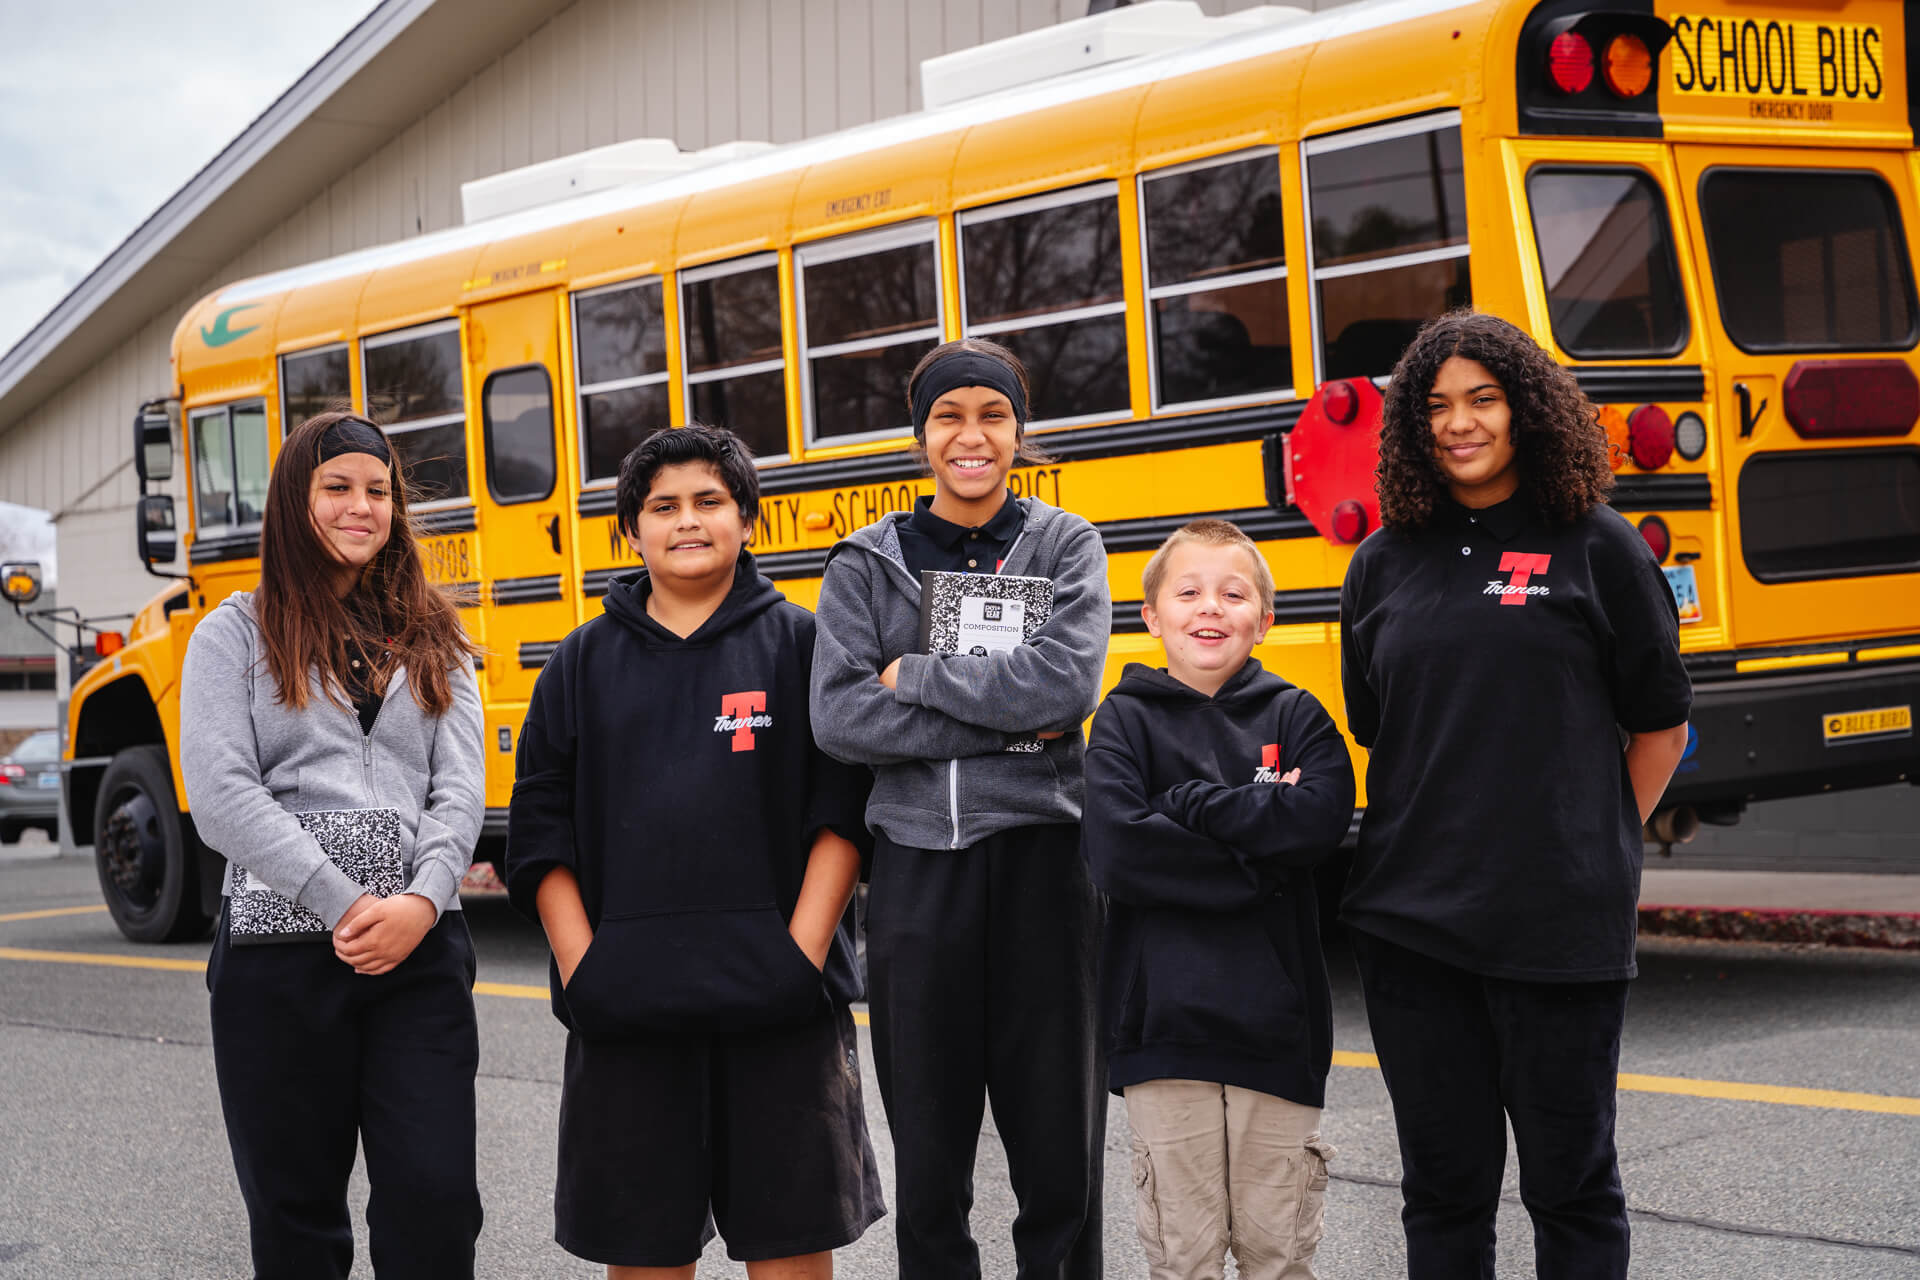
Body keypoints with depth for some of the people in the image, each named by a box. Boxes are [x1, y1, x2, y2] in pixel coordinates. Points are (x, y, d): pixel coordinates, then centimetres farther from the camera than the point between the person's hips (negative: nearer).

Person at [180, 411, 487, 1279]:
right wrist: (342, 905, -14)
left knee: (436, 1200, -6)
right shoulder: (238, 634, 5)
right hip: (279, 947, -2)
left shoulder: (433, 639, 15)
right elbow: (221, 798, -7)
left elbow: (461, 789, 4)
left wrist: (422, 901, -14)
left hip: (421, 947, 2)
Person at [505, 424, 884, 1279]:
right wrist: (582, 968, -3)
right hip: (627, 1007, 2)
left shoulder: (800, 643, 6)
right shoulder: (585, 663, 11)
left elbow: (842, 813, 0)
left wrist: (802, 954, -10)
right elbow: (542, 830, 8)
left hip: (779, 1006, -1)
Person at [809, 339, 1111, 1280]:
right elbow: (840, 717, -7)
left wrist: (916, 676, -8)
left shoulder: (1065, 545, 5)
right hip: (918, 872, 1)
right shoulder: (866, 562, 7)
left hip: (1039, 860, -1)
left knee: (1060, 1160, 5)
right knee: (928, 1167, 8)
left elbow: (1066, 682, -13)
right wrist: (1002, 723, -12)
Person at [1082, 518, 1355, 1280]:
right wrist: (1257, 864, -11)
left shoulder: (1294, 716, 8)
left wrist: (1188, 804, -10)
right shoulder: (1126, 719, 3)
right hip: (1164, 1025, -1)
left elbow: (1322, 818, -11)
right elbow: (1116, 853, -12)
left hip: (1278, 1029, 1)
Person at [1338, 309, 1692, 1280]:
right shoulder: (1385, 562, 8)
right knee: (1442, 1182, 11)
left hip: (1559, 926, -3)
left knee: (1571, 1181, 7)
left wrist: (1597, 847, 5)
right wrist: (1437, 835, 8)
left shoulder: (1595, 548, -1)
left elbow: (1660, 726, 4)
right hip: (1411, 922, 3)